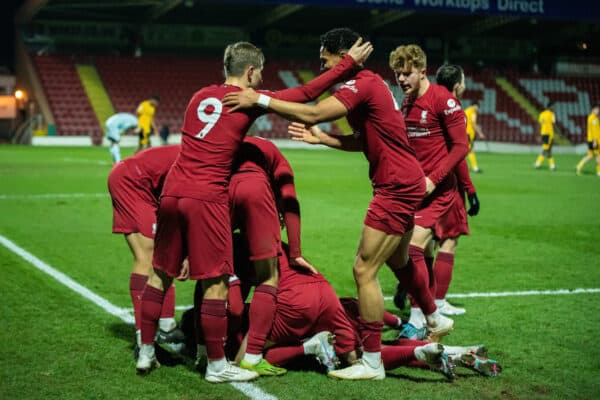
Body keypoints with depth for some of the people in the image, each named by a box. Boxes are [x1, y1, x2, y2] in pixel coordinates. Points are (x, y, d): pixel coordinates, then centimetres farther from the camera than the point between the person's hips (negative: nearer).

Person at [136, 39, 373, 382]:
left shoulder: (201, 96, 15)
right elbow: (306, 93, 3)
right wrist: (350, 62, 11)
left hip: (172, 191, 7)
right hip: (207, 198, -7)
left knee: (160, 274, 14)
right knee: (216, 281, 1)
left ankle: (146, 353, 22)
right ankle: (217, 365, 7)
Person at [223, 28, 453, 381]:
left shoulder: (364, 84, -18)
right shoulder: (367, 84, 12)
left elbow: (313, 114, -29)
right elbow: (362, 141, 13)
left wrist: (260, 100, -26)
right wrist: (321, 138, 6)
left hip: (397, 186, -11)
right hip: (405, 182, 11)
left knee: (365, 269, -7)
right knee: (399, 261, 27)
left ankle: (372, 363, 0)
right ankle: (436, 320, 48)